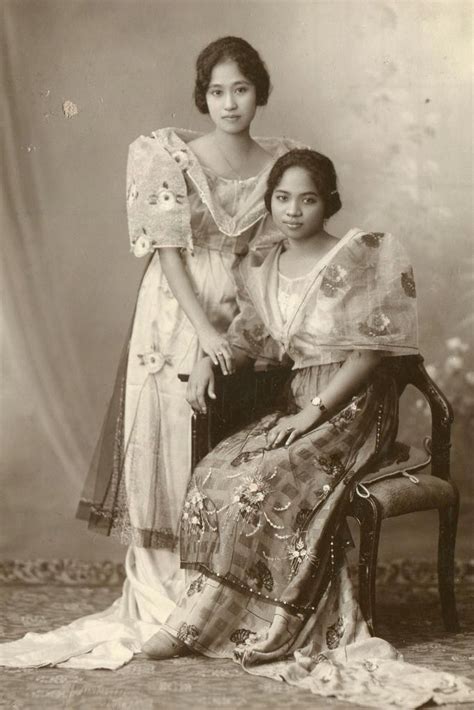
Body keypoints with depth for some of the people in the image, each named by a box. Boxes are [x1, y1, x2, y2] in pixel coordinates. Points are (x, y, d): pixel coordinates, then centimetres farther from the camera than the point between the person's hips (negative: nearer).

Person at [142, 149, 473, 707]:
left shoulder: (360, 258, -9)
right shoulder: (262, 269, 8)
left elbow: (370, 352, -13)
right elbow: (250, 336, 21)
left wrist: (314, 412, -18)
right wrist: (208, 358, 1)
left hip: (355, 408, -6)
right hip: (298, 405, 6)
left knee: (261, 484, -26)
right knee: (214, 474, -17)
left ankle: (200, 622, -11)